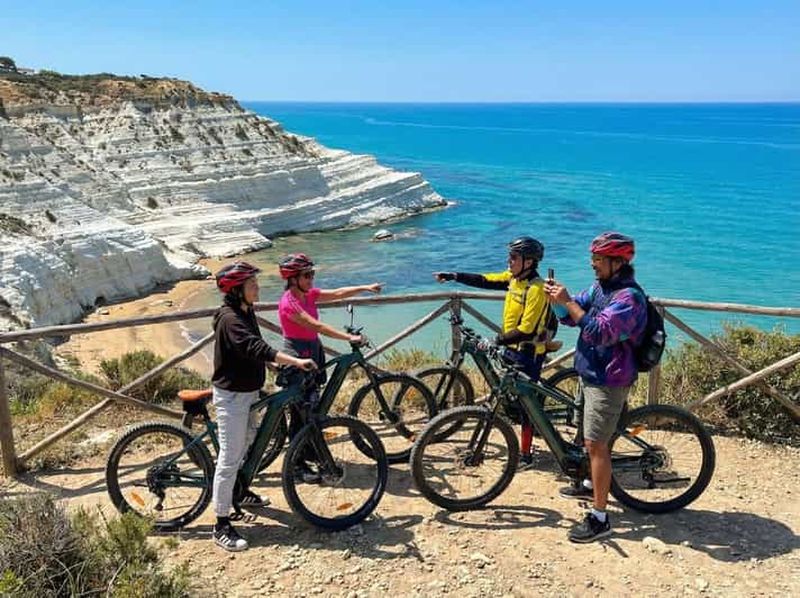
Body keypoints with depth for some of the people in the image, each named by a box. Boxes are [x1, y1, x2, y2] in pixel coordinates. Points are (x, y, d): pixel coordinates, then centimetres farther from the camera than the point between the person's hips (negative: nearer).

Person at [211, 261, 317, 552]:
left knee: (249, 444, 25)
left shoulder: (246, 312, 6)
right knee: (230, 458, -6)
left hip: (248, 391, 10)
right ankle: (222, 526, 2)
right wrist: (295, 361, -46)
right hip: (231, 396, -10)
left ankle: (240, 492, 47)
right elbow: (254, 348, -39)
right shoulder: (229, 318, -25)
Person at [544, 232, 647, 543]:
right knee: (595, 440, 24)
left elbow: (599, 331, -33)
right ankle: (592, 484, 44)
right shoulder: (600, 286, 8)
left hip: (608, 380, -9)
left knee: (595, 444, -7)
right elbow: (569, 317, 9)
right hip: (590, 374, 9)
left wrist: (568, 301, -32)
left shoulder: (629, 296, -21)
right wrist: (556, 299, -11)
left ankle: (599, 518, 1)